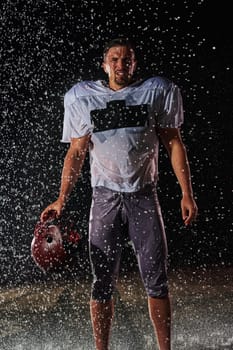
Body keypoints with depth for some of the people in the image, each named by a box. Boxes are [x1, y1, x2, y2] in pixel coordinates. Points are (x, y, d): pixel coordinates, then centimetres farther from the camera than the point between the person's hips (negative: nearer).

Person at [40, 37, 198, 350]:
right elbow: (76, 152, 6)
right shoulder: (83, 97, 4)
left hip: (144, 195, 0)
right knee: (103, 280, 0)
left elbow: (174, 143, 5)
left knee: (156, 279, -2)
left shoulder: (157, 91, 3)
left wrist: (187, 194, -1)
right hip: (105, 195, 0)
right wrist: (61, 200, -3)